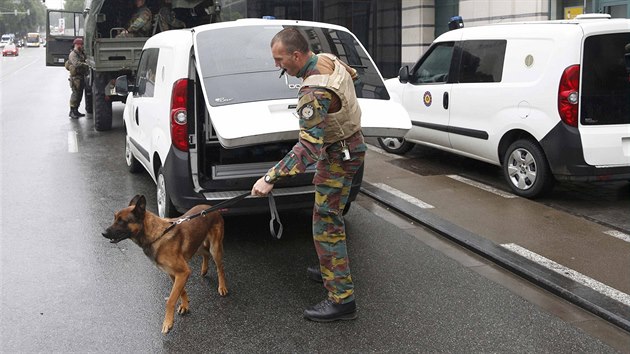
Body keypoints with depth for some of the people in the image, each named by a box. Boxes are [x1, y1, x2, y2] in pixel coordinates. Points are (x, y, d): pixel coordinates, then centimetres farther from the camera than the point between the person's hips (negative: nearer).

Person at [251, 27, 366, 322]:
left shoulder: (314, 93, -34)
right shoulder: (329, 59, -5)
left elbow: (308, 148, -40)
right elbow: (353, 75, 18)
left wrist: (270, 178, -40)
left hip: (338, 155, -10)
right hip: (350, 143, 10)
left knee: (326, 223, -8)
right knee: (331, 215, 23)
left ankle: (342, 299, -4)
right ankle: (332, 270, 39)